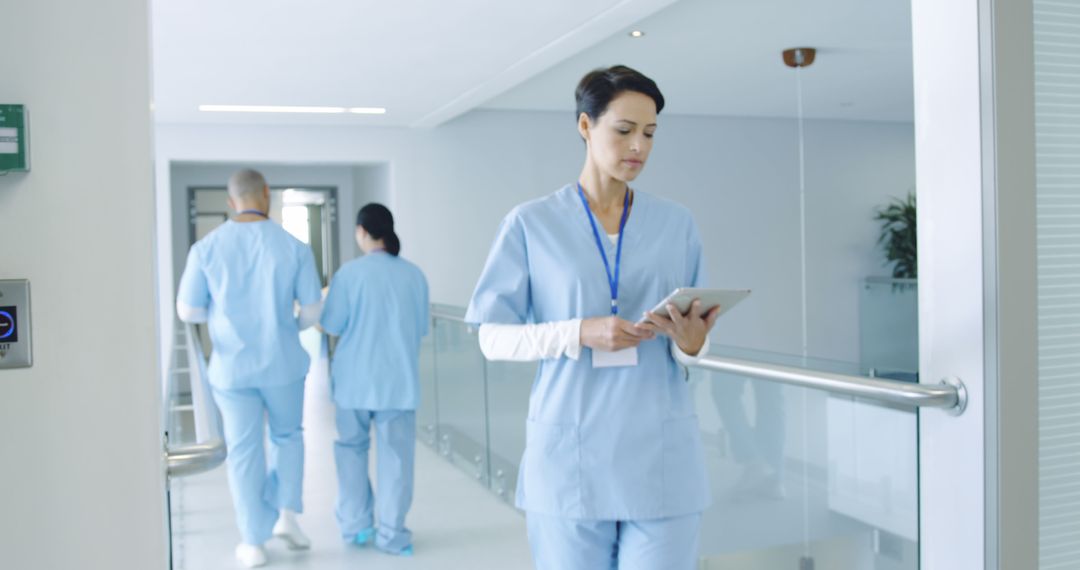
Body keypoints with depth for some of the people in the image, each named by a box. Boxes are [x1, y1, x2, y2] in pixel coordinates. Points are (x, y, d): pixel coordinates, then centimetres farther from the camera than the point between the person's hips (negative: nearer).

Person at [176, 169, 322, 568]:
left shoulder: (206, 248, -7)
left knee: (244, 452, 11)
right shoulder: (294, 247, -8)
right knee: (287, 436, 23)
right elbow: (313, 310, -2)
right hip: (282, 363, 0)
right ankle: (286, 514, 10)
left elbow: (188, 312, -3)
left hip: (232, 366, 0)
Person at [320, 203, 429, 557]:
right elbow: (421, 327, 8)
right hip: (399, 379, 1)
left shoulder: (350, 273, -9)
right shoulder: (414, 274, 0)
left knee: (352, 448, 17)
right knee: (396, 455, 6)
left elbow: (331, 325, -5)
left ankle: (355, 525, 19)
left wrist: (325, 301, 14)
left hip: (356, 378, -1)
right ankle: (391, 534, 8)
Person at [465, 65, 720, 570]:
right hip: (569, 455, -1)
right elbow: (494, 339, -1)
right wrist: (580, 333, -16)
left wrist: (691, 342, -13)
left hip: (661, 457, 2)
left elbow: (692, 343, 10)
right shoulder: (531, 224, 0)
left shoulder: (676, 224, 7)